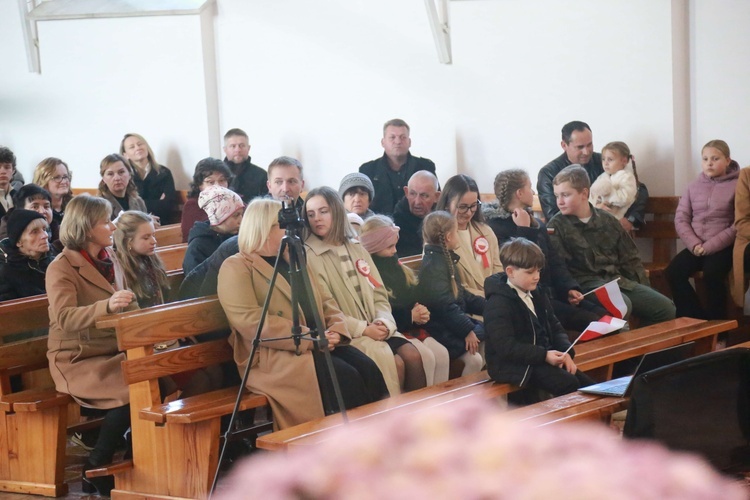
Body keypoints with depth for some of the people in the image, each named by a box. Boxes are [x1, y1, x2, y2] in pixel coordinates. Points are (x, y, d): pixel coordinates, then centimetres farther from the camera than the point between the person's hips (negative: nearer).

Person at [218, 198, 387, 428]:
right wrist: (309, 338, -19)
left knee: (368, 369, -19)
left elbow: (326, 301, 21)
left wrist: (336, 330, -3)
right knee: (345, 377, -27)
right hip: (274, 355, -7)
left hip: (317, 344, 7)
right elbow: (250, 321, -16)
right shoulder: (236, 268, -4)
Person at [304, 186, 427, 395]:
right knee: (394, 362, -25)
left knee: (413, 355, -19)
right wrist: (363, 329, -16)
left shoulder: (357, 249, 17)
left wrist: (383, 322, -7)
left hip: (375, 330, 6)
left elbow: (379, 295, 14)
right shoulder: (308, 256, -4)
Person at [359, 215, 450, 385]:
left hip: (411, 327, 8)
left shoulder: (393, 265, 16)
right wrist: (410, 316, -14)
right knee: (426, 357, -26)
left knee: (442, 354, -15)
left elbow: (411, 299, 21)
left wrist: (420, 313, -3)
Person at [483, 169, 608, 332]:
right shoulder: (495, 226, -9)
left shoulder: (537, 224, 19)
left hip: (551, 293, 8)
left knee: (604, 315, -12)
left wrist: (570, 288, 0)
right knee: (590, 321, -22)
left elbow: (555, 262, 16)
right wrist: (525, 230, -12)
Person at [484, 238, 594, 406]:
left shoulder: (537, 293, 13)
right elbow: (506, 346, -22)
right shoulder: (498, 304, -15)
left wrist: (565, 352, -2)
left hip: (545, 356, 9)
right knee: (568, 384, -24)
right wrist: (544, 355, -26)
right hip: (515, 366, -9)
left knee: (586, 384, -4)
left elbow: (555, 327, 18)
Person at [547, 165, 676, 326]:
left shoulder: (607, 220, 15)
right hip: (588, 284, -6)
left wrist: (642, 291, 10)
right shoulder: (556, 226, 1)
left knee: (666, 308, -6)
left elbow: (630, 258, 18)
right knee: (621, 306, -35)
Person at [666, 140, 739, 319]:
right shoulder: (694, 186, 12)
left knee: (712, 274, -32)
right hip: (696, 246, 5)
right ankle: (696, 319, -6)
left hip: (722, 246, -5)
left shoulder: (736, 185, -3)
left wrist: (710, 246, -16)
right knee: (673, 272, -19)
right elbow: (681, 218, 7)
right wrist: (694, 244, -11)